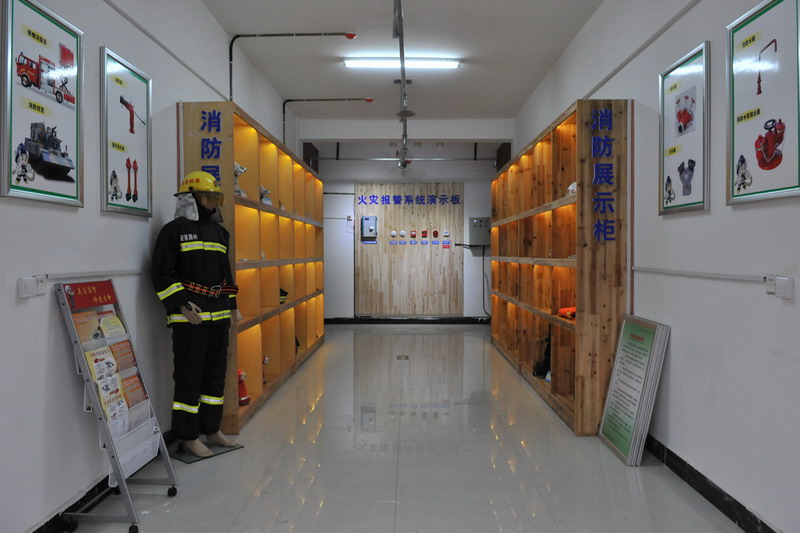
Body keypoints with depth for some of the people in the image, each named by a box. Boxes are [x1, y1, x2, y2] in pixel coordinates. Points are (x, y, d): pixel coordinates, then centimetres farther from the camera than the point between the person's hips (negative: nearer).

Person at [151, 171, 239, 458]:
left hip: (218, 315, 7)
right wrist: (181, 304, -18)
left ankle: (211, 428, 26)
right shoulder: (174, 230, -4)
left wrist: (231, 305, 17)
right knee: (189, 375, -1)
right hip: (189, 316, -7)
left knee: (216, 372, 13)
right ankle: (188, 436, 11)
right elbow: (162, 273, -9)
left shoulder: (219, 232, 17)